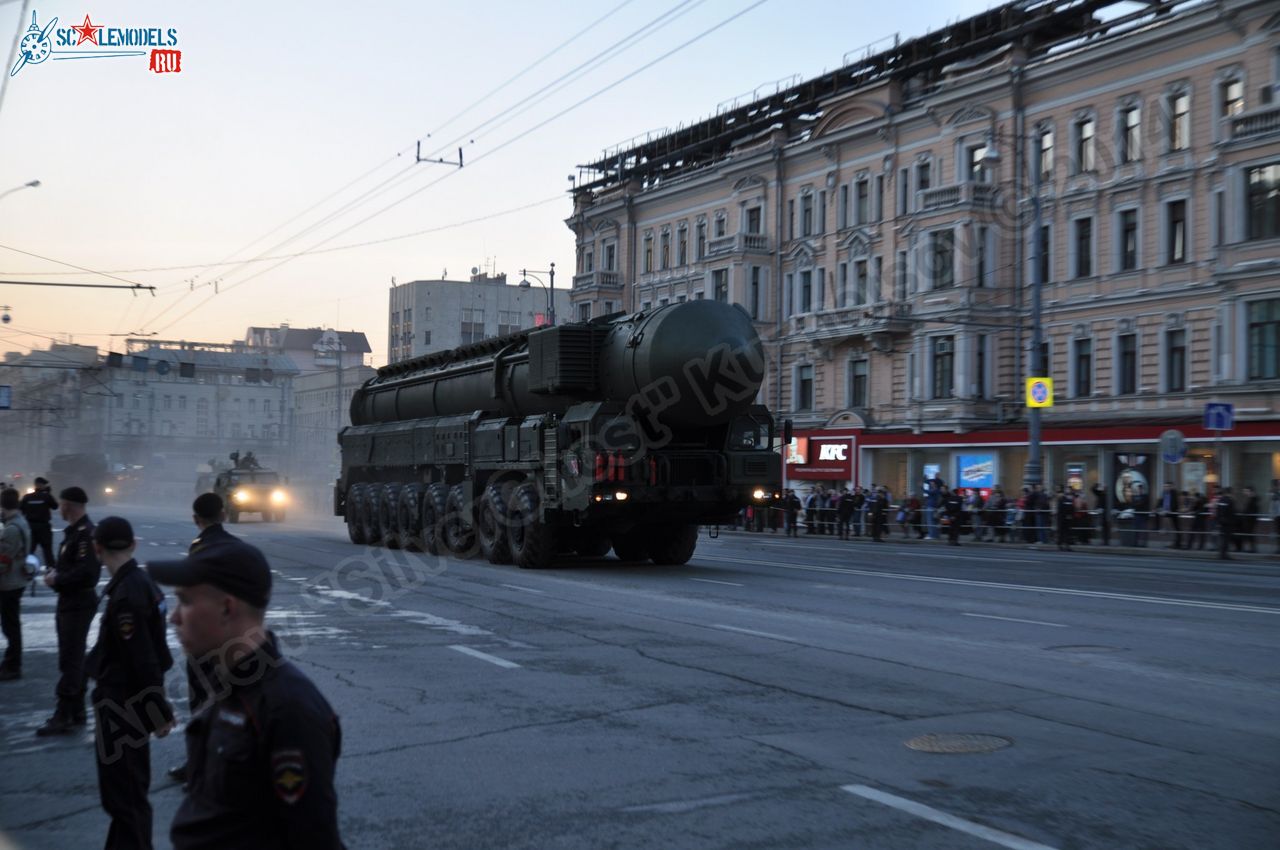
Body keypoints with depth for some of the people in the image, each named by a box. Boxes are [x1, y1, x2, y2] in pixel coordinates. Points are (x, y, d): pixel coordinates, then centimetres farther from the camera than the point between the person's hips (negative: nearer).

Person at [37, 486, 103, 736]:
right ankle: (76, 711, 24)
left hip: (79, 604, -10)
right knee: (73, 659, 16)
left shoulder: (86, 533, -20)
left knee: (70, 660, -6)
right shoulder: (74, 531, 12)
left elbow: (85, 571, -27)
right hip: (69, 602, 10)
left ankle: (63, 717, -3)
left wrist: (56, 580, -16)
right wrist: (55, 573, 3)